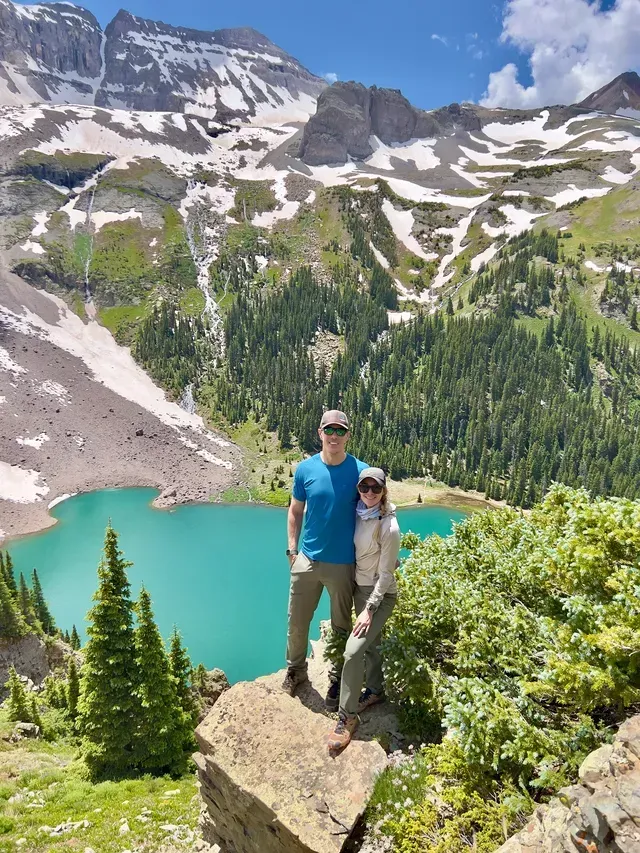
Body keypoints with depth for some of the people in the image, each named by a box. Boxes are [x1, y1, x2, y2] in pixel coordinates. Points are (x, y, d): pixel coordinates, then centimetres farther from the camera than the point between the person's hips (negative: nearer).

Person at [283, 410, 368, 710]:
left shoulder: (360, 471, -10)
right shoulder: (305, 469, -5)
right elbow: (295, 511, 6)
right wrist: (292, 549, 3)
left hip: (343, 563, -2)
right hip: (307, 559, 2)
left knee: (341, 626, 15)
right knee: (297, 621, 15)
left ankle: (337, 679, 37)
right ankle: (295, 670, 40)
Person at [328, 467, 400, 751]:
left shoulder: (388, 527, -25)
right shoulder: (359, 513, -7)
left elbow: (385, 574, -19)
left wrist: (369, 609, -18)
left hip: (381, 594, -7)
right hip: (360, 587, 7)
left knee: (353, 650, -13)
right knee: (370, 643, 23)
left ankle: (347, 716, 3)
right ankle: (375, 690, 45)